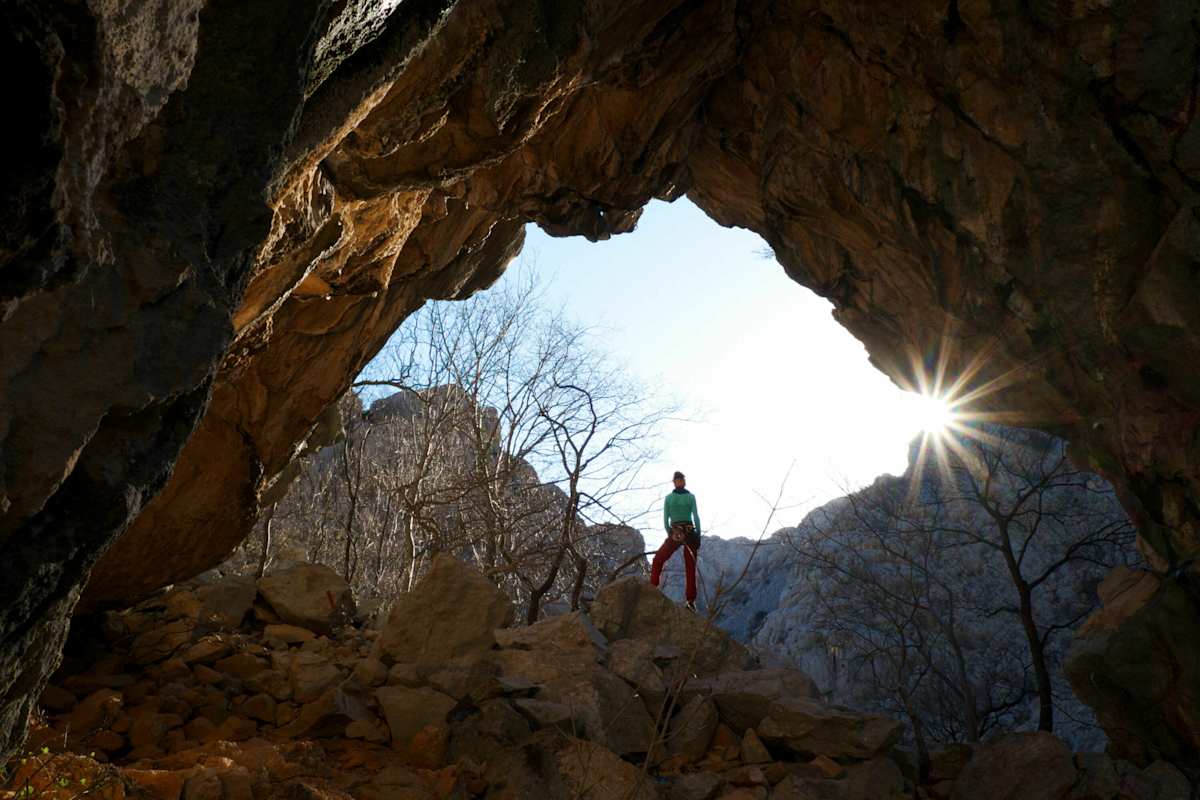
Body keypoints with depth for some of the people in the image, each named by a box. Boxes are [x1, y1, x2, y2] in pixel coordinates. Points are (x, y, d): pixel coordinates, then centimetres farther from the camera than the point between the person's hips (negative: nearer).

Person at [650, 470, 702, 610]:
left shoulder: (668, 498, 3)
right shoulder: (691, 496, 1)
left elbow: (665, 519, 1)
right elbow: (696, 517, -6)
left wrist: (670, 535, 12)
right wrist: (699, 535, -1)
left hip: (675, 534, 0)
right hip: (690, 533, 0)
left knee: (658, 560, 14)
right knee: (690, 567, 4)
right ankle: (691, 600, -4)